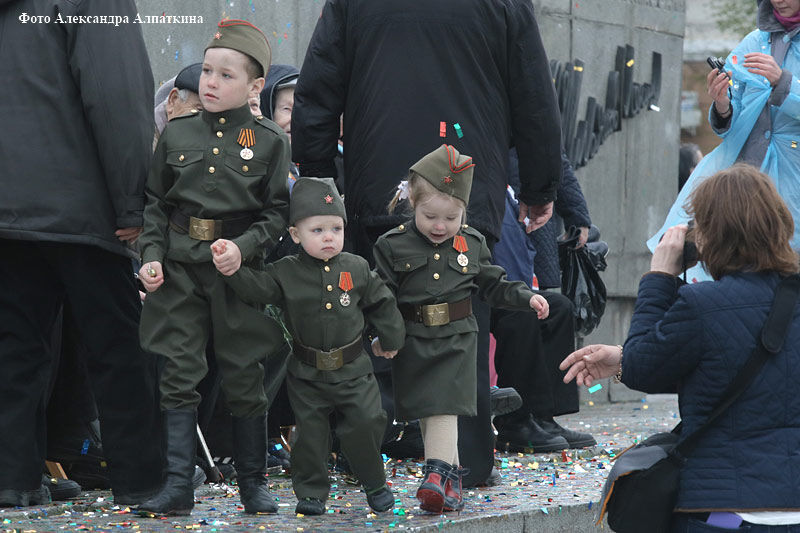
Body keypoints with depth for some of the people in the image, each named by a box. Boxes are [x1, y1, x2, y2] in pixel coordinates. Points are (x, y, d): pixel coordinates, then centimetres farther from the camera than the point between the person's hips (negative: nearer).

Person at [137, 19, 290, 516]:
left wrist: (243, 246, -16)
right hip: (180, 267, 2)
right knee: (179, 374, -1)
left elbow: (278, 212, -1)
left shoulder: (270, 141, -1)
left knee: (244, 376, 5)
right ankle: (179, 485, 1)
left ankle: (254, 483, 16)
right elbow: (155, 202, 10)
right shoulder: (177, 134, 6)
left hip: (238, 269, -2)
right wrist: (152, 255, -2)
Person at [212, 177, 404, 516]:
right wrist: (232, 270, -32)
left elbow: (381, 303, 11)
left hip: (352, 370, 1)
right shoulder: (286, 274, -5)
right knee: (310, 431, 3)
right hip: (307, 374, -1)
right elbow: (256, 288, -15)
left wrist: (390, 339, 17)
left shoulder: (357, 269, 0)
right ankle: (311, 492, 16)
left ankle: (375, 484, 17)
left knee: (366, 423, -4)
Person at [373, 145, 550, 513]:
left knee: (443, 407, -12)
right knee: (428, 413, 3)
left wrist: (527, 298, 6)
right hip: (413, 341, 0)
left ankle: (437, 475, -18)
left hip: (456, 339, 0)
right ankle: (449, 478, 12)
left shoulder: (472, 243, 6)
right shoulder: (393, 245, -1)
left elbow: (493, 286, 16)